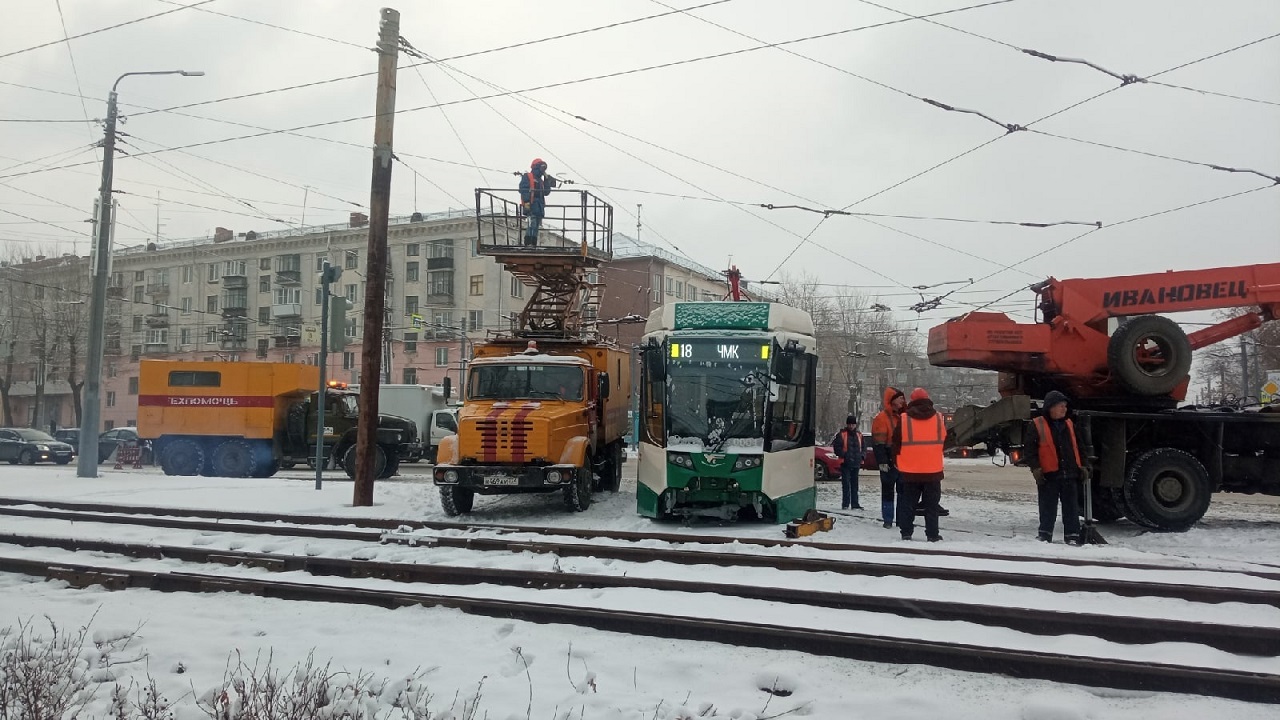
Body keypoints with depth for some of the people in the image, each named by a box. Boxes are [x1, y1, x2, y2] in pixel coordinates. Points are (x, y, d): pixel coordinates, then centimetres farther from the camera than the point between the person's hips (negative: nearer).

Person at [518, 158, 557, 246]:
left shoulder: (540, 180, 26)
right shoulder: (527, 177, 2)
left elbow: (547, 192, 17)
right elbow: (523, 189, -10)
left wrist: (546, 180, 10)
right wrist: (526, 201, -22)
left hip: (539, 207, 9)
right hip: (531, 205, -9)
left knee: (536, 226, 7)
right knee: (532, 225, -21)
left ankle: (534, 244, 10)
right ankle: (528, 244, -25)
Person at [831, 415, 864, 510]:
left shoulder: (859, 435, 14)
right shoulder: (841, 434, -2)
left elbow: (862, 448, 23)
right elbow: (836, 447, -5)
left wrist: (861, 457, 7)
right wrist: (844, 455, -14)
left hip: (856, 463, 5)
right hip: (845, 463, -5)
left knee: (855, 484, 9)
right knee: (846, 484, -7)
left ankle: (855, 504, 14)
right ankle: (845, 504, -3)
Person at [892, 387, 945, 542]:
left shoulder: (903, 419, -6)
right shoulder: (939, 418, 0)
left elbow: (896, 444, 0)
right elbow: (944, 442, 14)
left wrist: (898, 460, 17)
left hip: (910, 471, -1)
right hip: (933, 471, 1)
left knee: (908, 503, 9)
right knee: (931, 505, 8)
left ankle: (906, 533, 8)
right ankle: (932, 535, 8)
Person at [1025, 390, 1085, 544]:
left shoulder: (1070, 425, 12)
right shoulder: (1037, 425, -5)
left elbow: (1078, 447, 20)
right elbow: (1029, 449, -6)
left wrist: (1082, 466, 14)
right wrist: (1035, 468, -13)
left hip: (1070, 474, 4)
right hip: (1048, 475, -4)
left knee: (1071, 508, 7)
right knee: (1048, 508, 4)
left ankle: (1072, 536, 13)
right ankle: (1044, 534, 14)